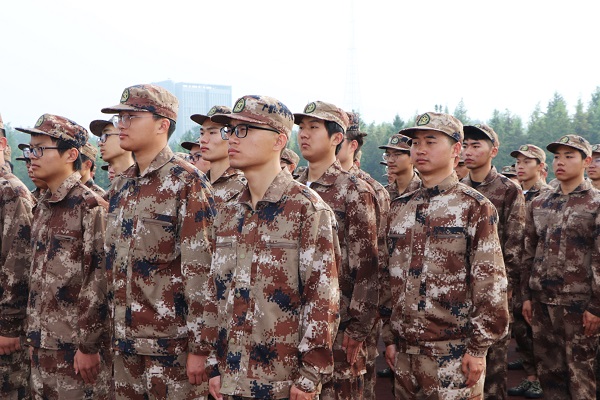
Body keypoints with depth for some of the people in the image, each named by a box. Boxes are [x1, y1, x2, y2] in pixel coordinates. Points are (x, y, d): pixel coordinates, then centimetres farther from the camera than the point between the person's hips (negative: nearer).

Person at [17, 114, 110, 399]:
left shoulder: (90, 207, -13)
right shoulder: (41, 208, 11)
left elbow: (100, 280, -17)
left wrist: (89, 345, -17)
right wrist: (32, 333, 14)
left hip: (76, 347, -7)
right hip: (42, 346, 7)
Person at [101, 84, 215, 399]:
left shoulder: (187, 183, -12)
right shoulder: (120, 186, 10)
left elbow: (201, 270, -16)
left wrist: (199, 346, -17)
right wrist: (110, 333, 15)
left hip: (172, 343, -7)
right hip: (125, 341, 7)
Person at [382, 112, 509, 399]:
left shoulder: (475, 206, -6)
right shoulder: (399, 208, 10)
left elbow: (490, 282, -9)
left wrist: (478, 347, -12)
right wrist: (389, 337, 10)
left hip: (454, 353, -5)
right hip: (404, 350, 5)